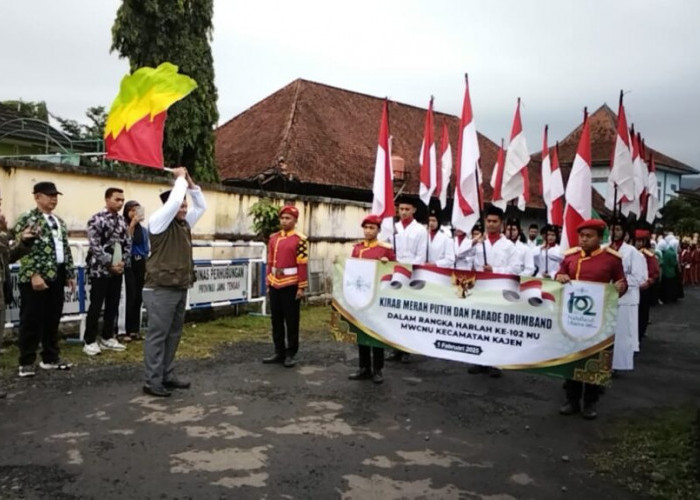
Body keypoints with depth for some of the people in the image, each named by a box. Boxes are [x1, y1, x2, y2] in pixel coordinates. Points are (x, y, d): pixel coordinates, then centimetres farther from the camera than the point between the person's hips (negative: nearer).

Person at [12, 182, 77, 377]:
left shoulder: (59, 221, 17)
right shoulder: (27, 219, -6)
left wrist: (70, 274, 14)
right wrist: (33, 274, -20)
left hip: (56, 277, 7)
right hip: (36, 278, -7)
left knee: (53, 320, 12)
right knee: (31, 321, 0)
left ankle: (50, 358, 22)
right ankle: (26, 362, 10)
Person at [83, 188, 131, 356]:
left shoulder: (122, 220, 9)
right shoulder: (96, 219, -11)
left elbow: (127, 243, 11)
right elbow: (95, 246, -16)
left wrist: (123, 262, -3)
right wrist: (110, 264, -15)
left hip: (117, 270, 7)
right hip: (100, 270, -6)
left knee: (113, 306, 11)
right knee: (96, 306, -1)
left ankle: (107, 338, 23)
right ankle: (90, 342, 8)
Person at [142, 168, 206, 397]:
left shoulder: (184, 223, 13)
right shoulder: (158, 220, -9)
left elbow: (201, 205, 21)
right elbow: (174, 201, -23)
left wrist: (190, 182, 11)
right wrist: (180, 178, -8)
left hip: (180, 288, 8)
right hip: (161, 290, -8)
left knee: (173, 335, 13)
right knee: (157, 336, -3)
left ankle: (167, 376, 23)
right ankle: (152, 382, 3)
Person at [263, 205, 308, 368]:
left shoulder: (300, 239, -7)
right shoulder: (273, 238, 9)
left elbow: (303, 265, -10)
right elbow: (270, 262, 13)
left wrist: (301, 288, -13)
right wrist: (268, 283, 12)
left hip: (291, 285, -5)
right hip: (275, 284, 5)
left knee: (291, 321, 4)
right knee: (276, 320, 11)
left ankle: (291, 354, 14)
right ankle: (279, 352, 21)